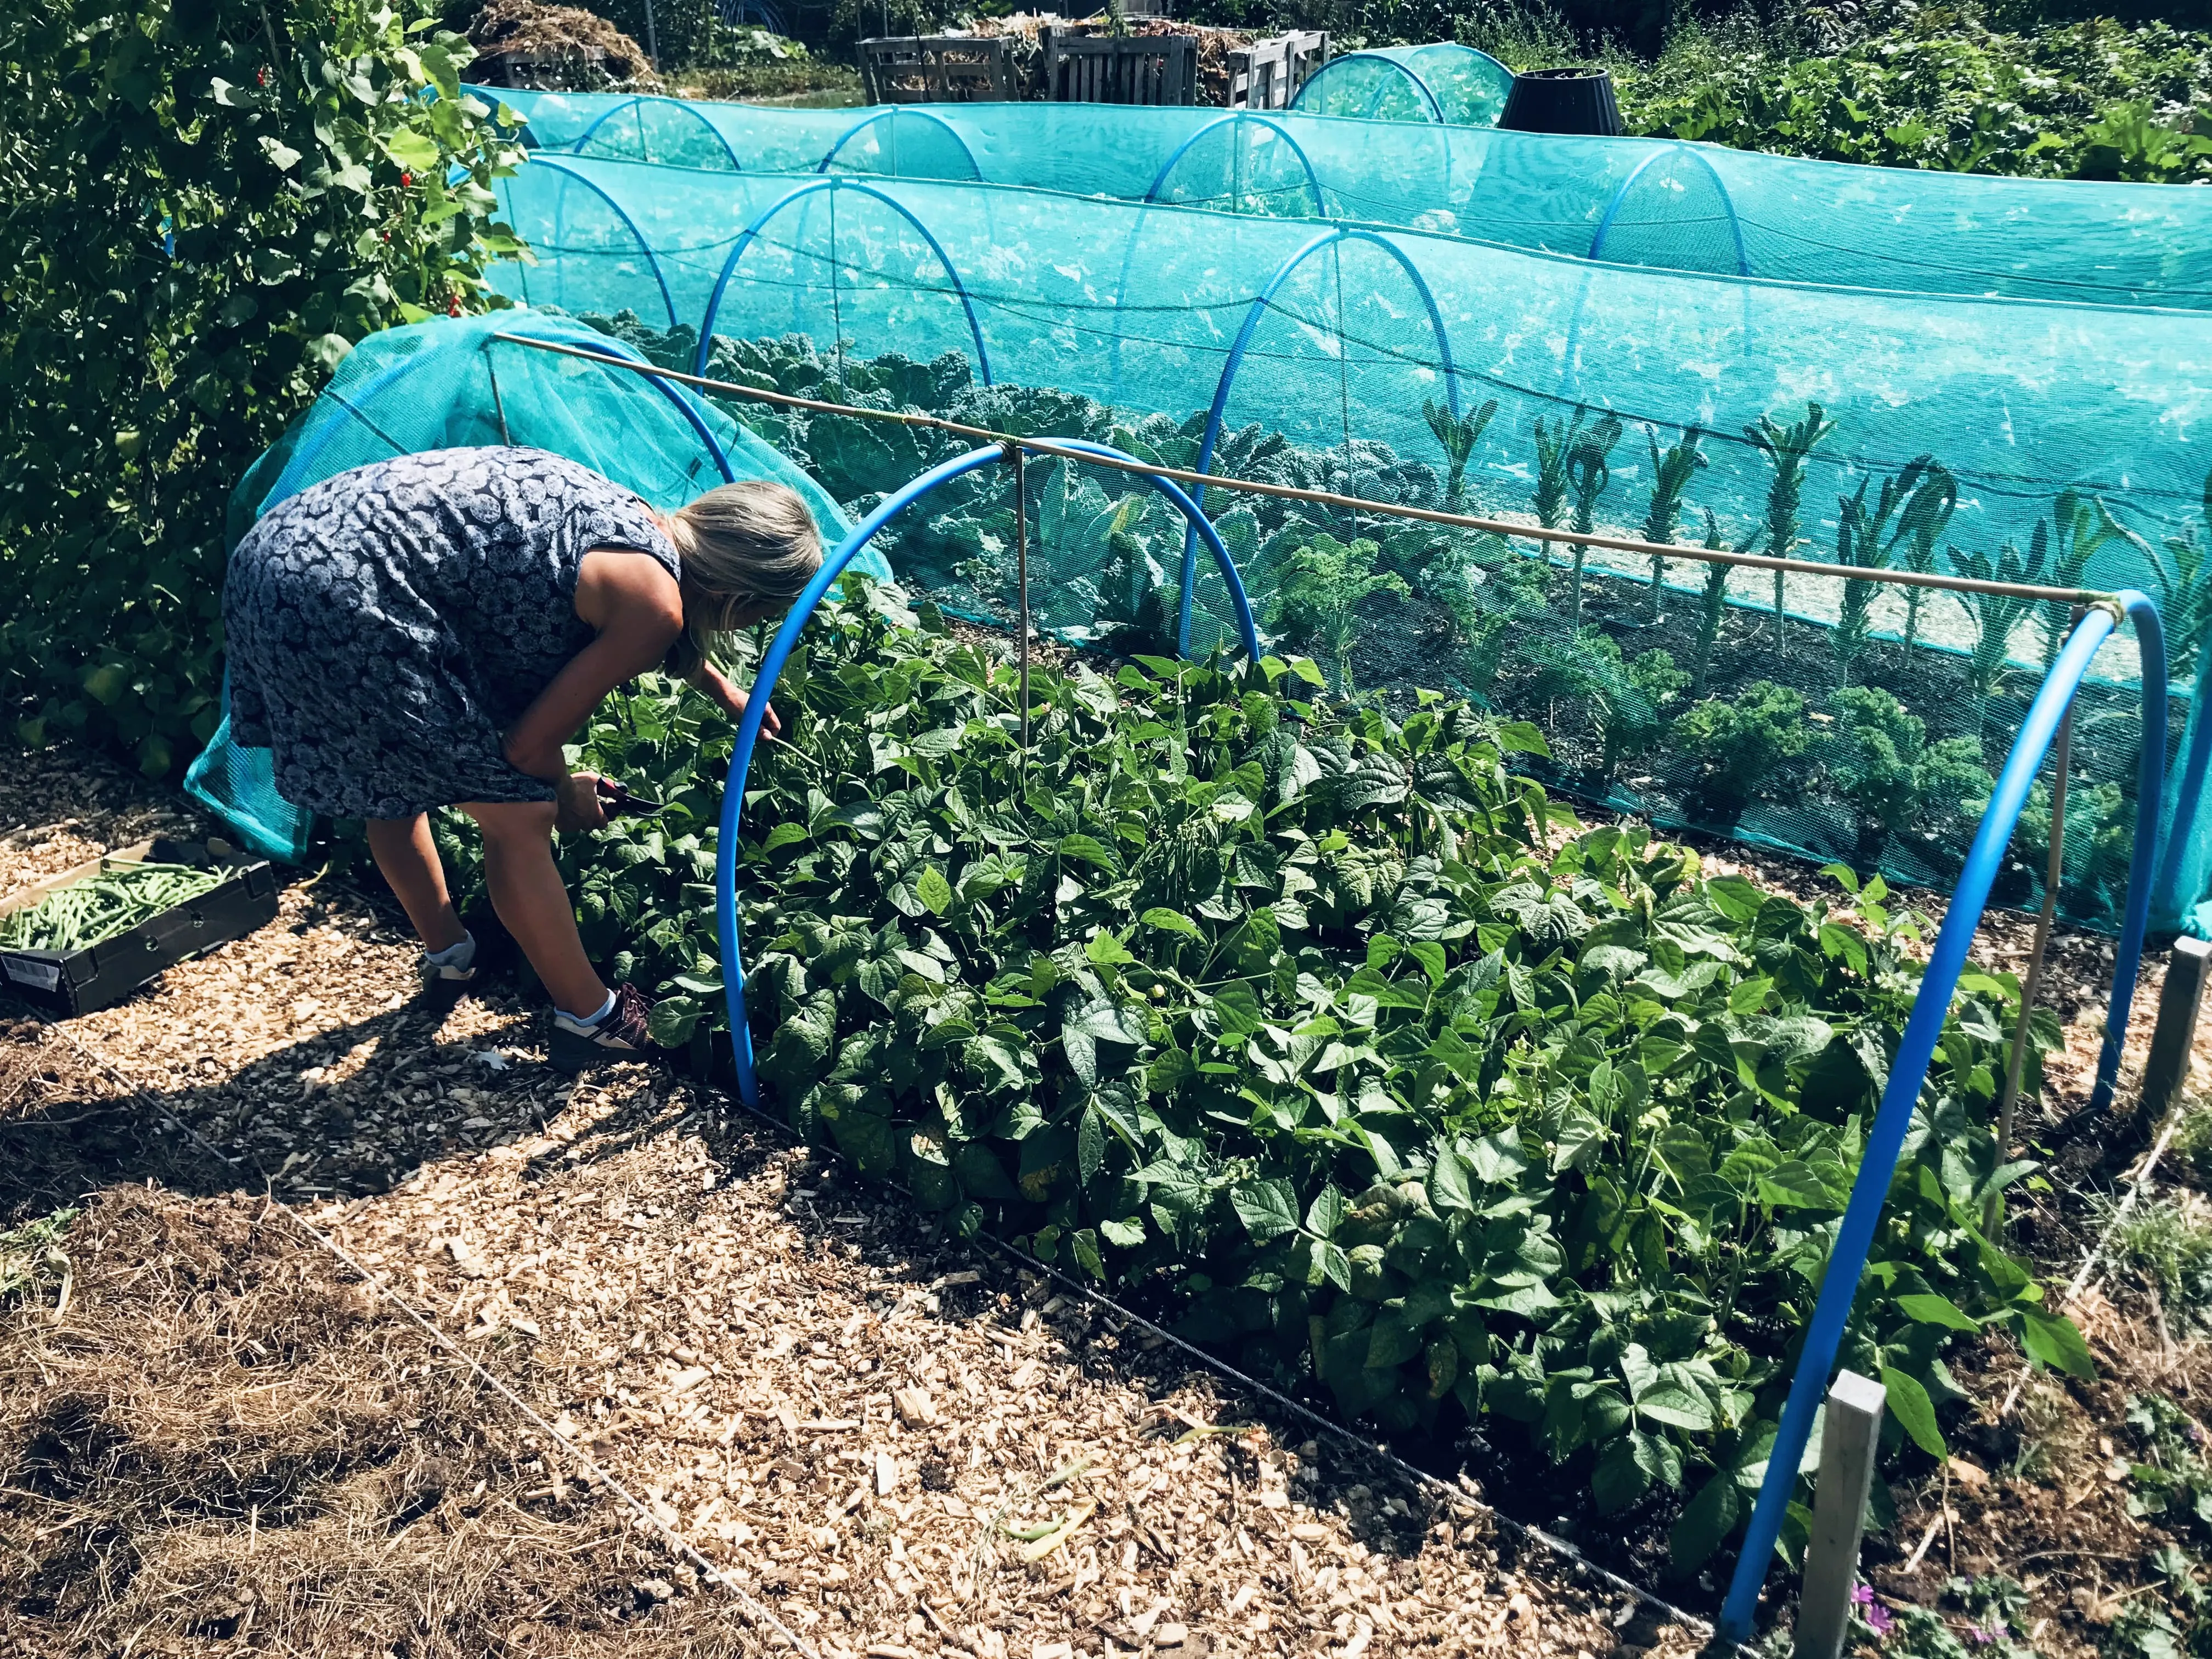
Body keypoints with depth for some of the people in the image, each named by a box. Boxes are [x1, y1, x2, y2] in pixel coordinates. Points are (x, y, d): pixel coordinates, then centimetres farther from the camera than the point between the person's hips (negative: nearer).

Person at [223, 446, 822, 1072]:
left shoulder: (630, 518, 14)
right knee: (518, 815, 4)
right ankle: (590, 1019, 19)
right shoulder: (653, 604, -10)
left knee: (390, 781, 29)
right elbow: (530, 744, -3)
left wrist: (725, 693, 51)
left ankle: (447, 956, 50)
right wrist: (567, 796, 18)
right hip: (346, 600, -10)